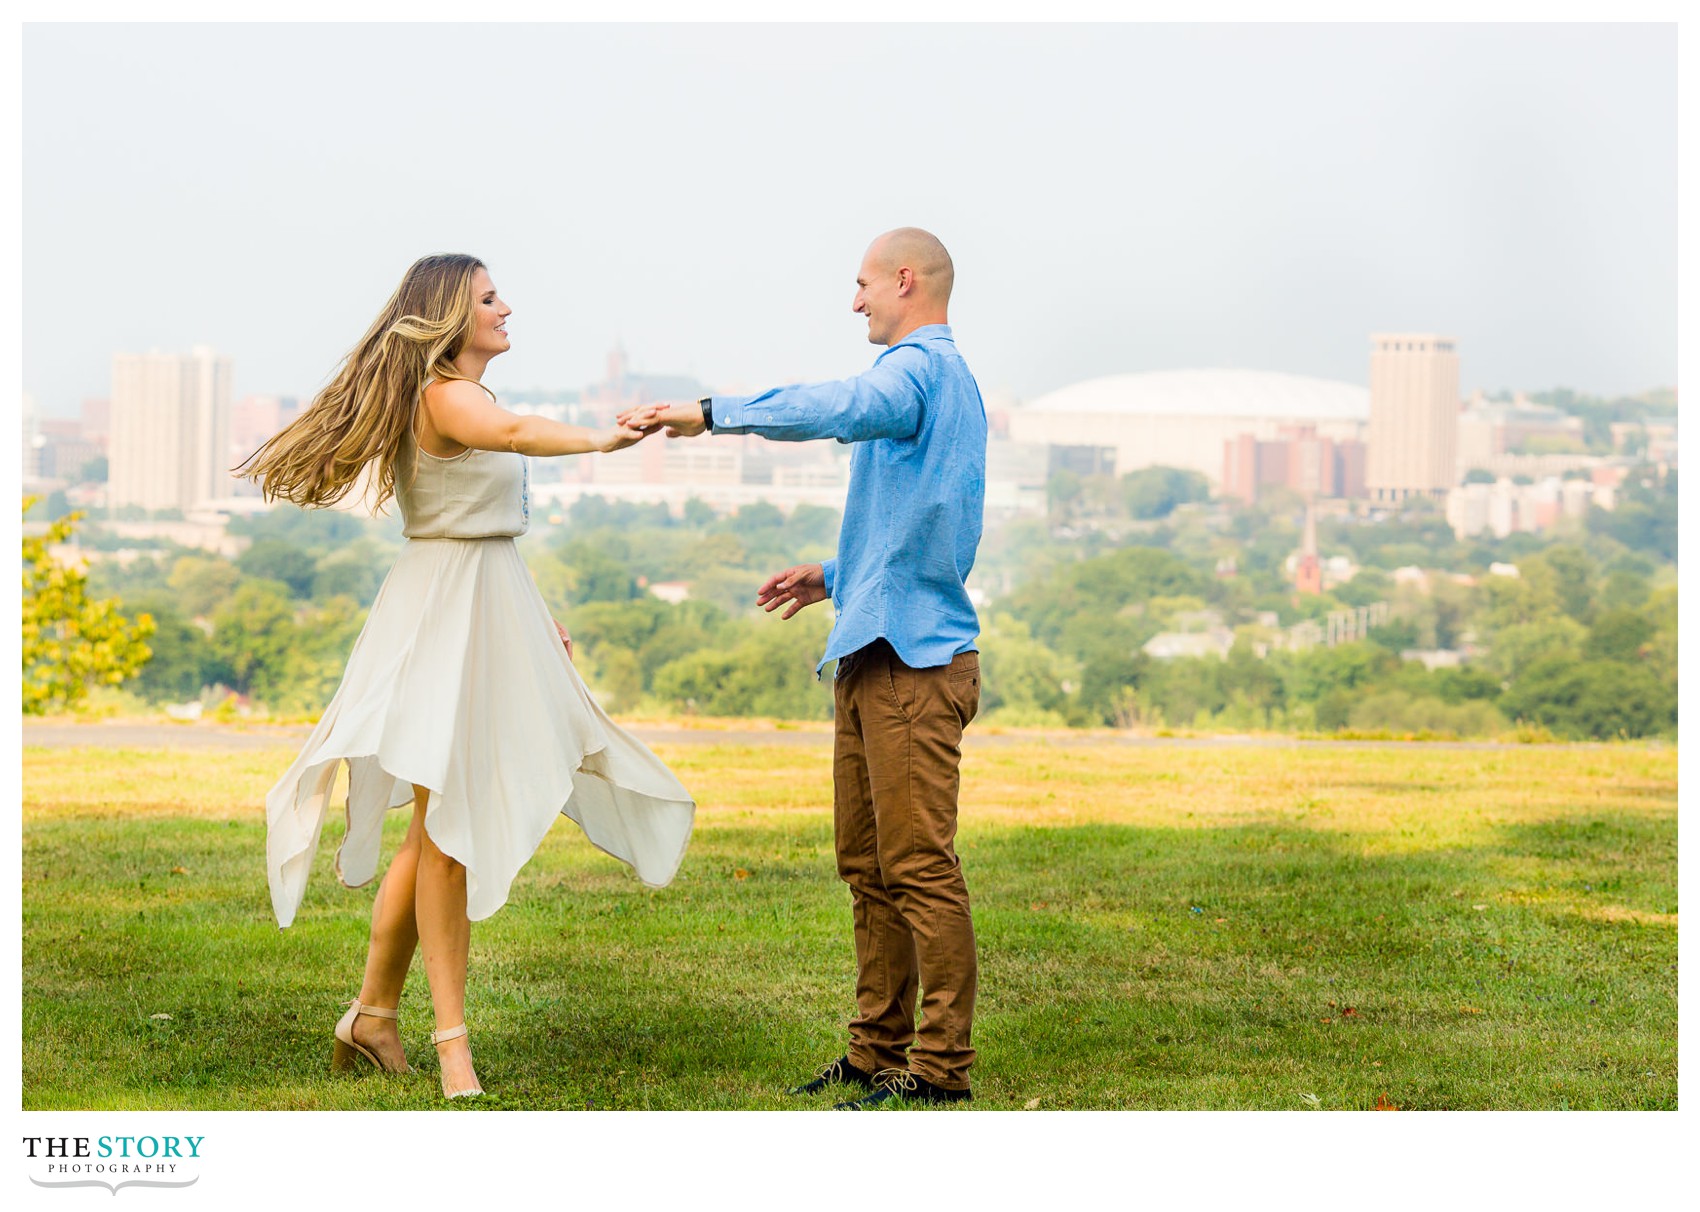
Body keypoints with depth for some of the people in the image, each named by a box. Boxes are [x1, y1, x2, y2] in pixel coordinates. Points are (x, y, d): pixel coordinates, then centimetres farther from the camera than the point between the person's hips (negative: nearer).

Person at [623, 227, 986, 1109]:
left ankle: (941, 1067, -8)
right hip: (875, 652, 11)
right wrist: (835, 577, 26)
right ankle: (878, 1051, 17)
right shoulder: (944, 380, 24)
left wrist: (709, 414, -33)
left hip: (911, 658, -11)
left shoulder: (920, 368, -10)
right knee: (868, 867, 12)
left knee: (918, 866, -10)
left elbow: (840, 408, -33)